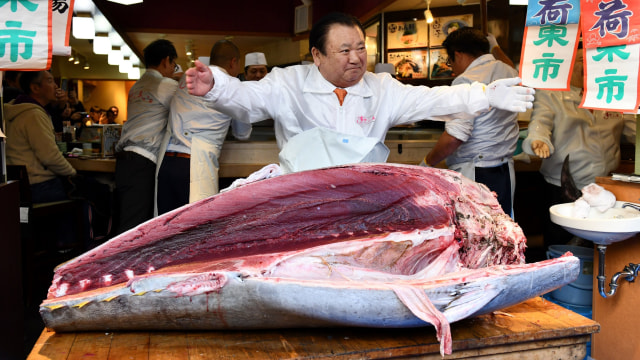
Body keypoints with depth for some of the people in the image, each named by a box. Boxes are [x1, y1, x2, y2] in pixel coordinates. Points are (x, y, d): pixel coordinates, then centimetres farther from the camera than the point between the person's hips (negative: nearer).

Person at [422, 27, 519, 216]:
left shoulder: (467, 80, -14)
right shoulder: (510, 72, 11)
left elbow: (454, 137, -24)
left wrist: (428, 162, -10)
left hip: (473, 174, -8)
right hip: (505, 172, 8)